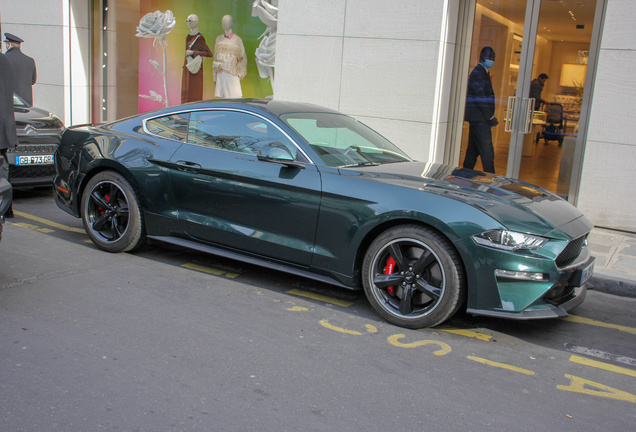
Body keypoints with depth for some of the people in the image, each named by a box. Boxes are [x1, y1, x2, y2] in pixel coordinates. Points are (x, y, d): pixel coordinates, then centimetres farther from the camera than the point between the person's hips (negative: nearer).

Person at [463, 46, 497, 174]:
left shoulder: (482, 72, 22)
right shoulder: (479, 72, -10)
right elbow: (481, 98, -18)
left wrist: (490, 116, 18)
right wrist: (490, 117, -15)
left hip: (476, 119, 10)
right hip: (480, 119, -10)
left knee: (473, 151, 13)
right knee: (487, 152, -9)